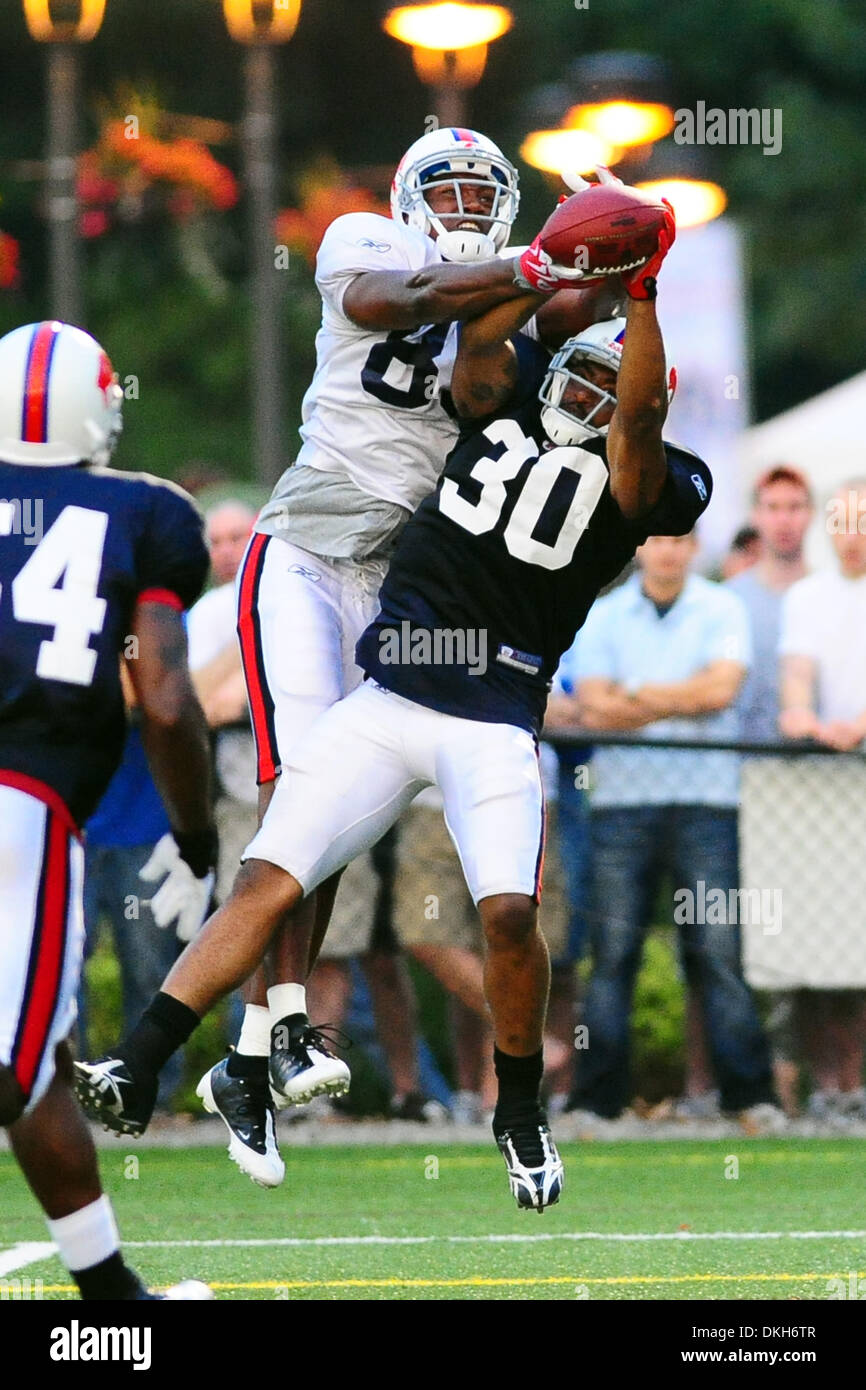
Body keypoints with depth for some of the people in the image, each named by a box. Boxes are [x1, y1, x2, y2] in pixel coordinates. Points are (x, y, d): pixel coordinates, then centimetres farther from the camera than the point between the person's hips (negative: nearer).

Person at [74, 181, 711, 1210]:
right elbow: (479, 347, -4)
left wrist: (642, 291, -21)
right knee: (268, 882, -6)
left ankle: (521, 1115, 5)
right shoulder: (506, 405, 14)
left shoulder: (630, 480, 4)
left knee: (508, 913, -19)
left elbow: (640, 416, -15)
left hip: (494, 719, -3)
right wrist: (547, 268, -14)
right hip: (386, 699, 3)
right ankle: (135, 1071, -9)